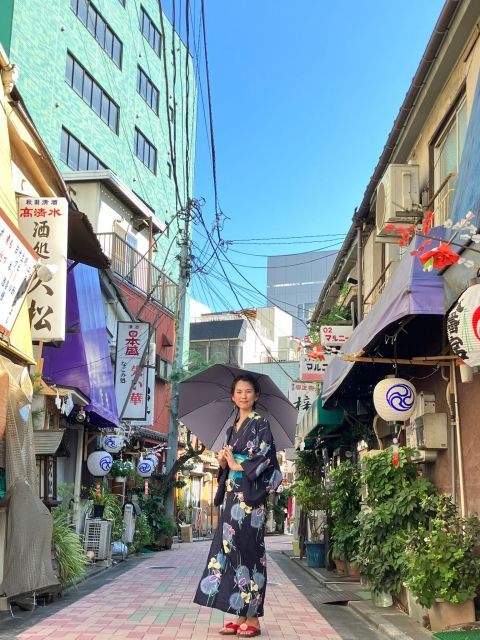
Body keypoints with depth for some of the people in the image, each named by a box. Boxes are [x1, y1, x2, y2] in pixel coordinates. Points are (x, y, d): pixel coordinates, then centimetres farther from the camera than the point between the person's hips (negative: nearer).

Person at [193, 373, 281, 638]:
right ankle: (240, 616, 11)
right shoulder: (232, 428, 18)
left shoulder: (261, 424, -2)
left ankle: (253, 618, -1)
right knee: (229, 549, 4)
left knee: (247, 551, -8)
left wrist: (237, 465, -8)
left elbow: (266, 459, -12)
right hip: (232, 494, 7)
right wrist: (223, 462, 0)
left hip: (250, 495, -7)